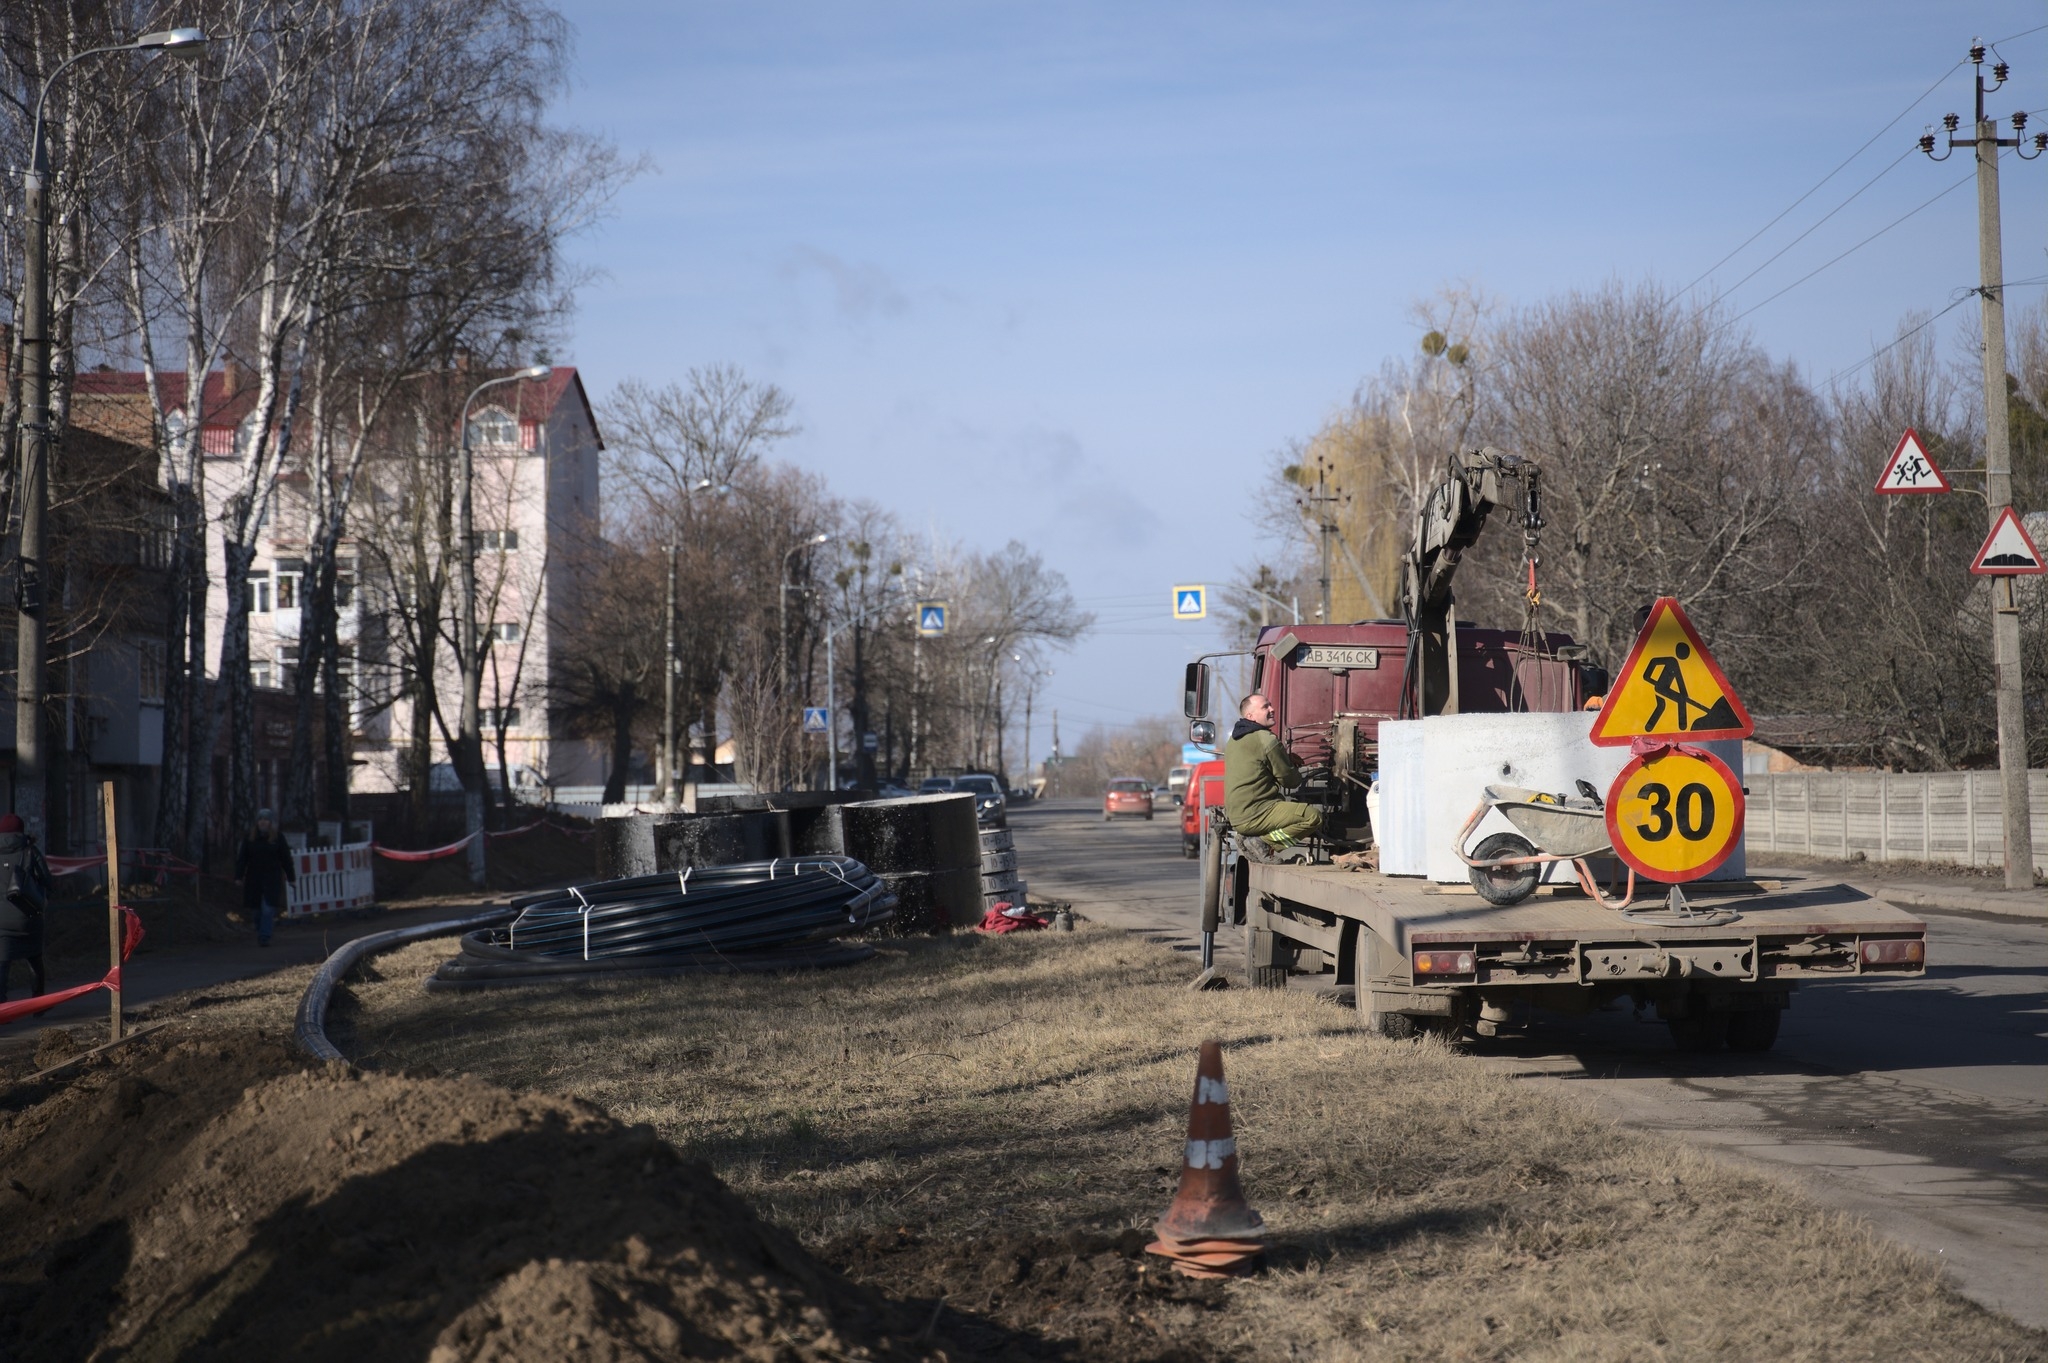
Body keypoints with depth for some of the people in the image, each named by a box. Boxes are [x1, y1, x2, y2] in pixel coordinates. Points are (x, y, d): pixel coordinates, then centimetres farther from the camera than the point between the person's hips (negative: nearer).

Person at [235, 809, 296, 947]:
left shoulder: (278, 837, 0)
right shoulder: (249, 838, 3)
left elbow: (285, 858, 3)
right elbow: (242, 858, 3)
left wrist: (290, 877, 3)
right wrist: (239, 876, -5)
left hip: (272, 879, -2)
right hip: (254, 879, 2)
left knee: (268, 909, -11)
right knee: (257, 909, 7)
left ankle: (264, 938, -9)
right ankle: (261, 933, 27)